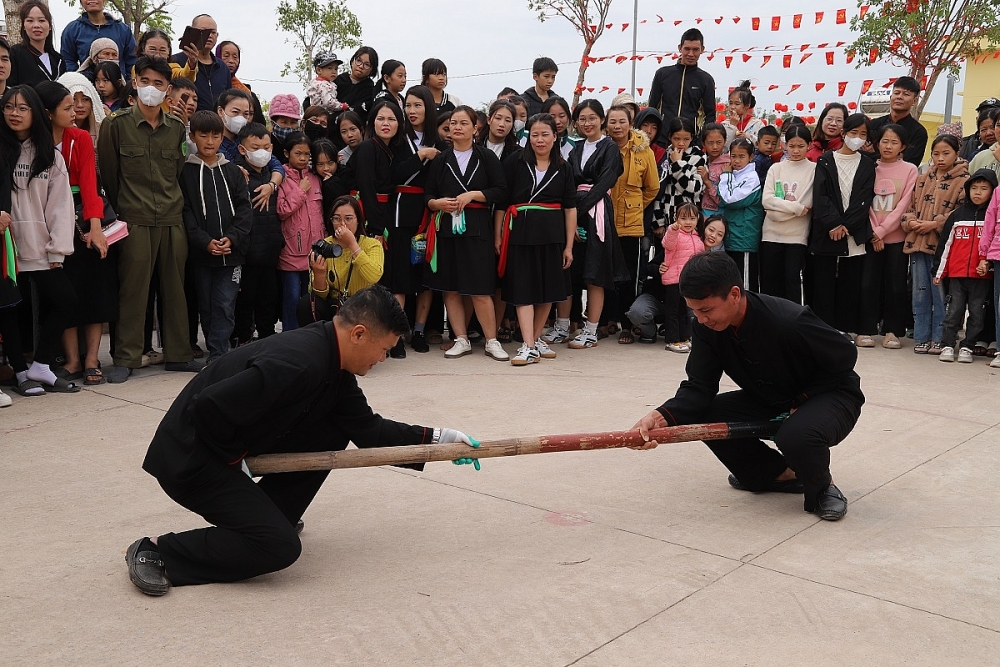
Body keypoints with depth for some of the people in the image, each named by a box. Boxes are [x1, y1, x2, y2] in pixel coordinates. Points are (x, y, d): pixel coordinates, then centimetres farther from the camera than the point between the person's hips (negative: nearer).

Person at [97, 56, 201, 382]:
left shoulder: (177, 128, 10)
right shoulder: (116, 124, 0)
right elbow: (108, 172, 4)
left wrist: (175, 204, 10)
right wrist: (123, 208, 7)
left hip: (173, 218, 3)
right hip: (135, 220, -3)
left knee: (175, 287, 7)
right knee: (132, 289, -2)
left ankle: (178, 353, 16)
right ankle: (126, 358, 5)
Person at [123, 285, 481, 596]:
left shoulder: (332, 365, 1)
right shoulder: (300, 364, -31)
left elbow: (368, 428, 10)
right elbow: (209, 409, -32)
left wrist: (435, 437, 8)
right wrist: (235, 459, -15)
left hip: (230, 446, 9)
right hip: (190, 458, -9)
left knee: (333, 433, 4)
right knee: (279, 547, -16)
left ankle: (268, 514, 15)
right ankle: (157, 551, -6)